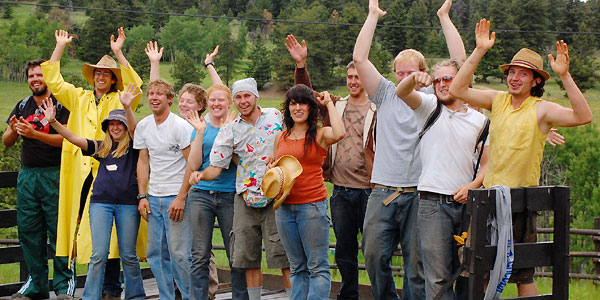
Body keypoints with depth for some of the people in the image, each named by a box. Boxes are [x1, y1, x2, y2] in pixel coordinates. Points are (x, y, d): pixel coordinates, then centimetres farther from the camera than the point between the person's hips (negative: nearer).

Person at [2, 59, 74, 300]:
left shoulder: (60, 105, -3)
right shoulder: (23, 106, 14)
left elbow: (64, 139, -15)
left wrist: (34, 134, -24)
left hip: (54, 174, -6)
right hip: (27, 175, 6)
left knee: (58, 230, -6)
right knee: (28, 229, 6)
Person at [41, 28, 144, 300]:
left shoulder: (120, 102, 5)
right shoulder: (79, 99, 18)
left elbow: (135, 88, -14)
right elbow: (53, 82, 17)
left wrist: (119, 53, -18)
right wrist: (60, 47, 13)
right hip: (82, 172, 4)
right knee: (87, 228, 4)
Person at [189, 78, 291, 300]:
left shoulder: (276, 117, 3)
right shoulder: (230, 130, 5)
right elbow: (216, 167, 2)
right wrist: (200, 175, -18)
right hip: (245, 198, 2)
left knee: (284, 255, -6)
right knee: (249, 257, 6)